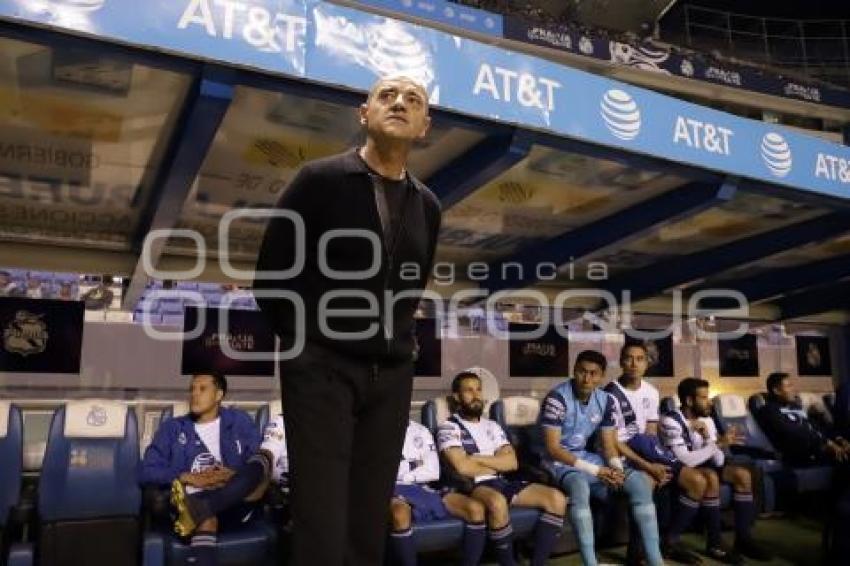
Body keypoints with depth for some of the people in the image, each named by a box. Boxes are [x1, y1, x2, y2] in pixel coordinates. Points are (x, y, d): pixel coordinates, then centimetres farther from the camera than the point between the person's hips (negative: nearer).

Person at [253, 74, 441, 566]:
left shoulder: (427, 206, 10)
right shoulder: (320, 179, -3)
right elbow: (271, 277, -1)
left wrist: (394, 340, 12)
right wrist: (306, 340, 2)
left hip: (391, 375, 5)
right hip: (322, 368, -4)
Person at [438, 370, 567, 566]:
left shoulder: (492, 425, 20)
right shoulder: (449, 428, 1)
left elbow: (511, 462, 8)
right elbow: (462, 467, -14)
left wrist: (477, 458, -5)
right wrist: (496, 465, 1)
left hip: (503, 482, 7)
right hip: (473, 487, -6)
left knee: (556, 498, -12)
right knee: (498, 502, -40)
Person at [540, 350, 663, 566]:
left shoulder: (606, 400, 0)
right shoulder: (557, 398, -20)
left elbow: (609, 444, 4)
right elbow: (553, 448, -21)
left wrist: (617, 468, -19)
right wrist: (595, 471, -24)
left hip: (588, 457, 6)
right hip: (559, 462, -6)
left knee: (640, 481, -10)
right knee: (580, 487, -39)